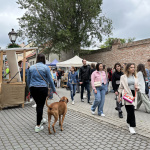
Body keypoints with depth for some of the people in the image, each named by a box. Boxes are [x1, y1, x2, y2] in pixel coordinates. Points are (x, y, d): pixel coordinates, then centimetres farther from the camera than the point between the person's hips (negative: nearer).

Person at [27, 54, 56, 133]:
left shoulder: (31, 67, 7)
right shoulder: (45, 67, -6)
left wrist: (30, 88, 24)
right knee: (40, 105, 0)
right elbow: (50, 80, -3)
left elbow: (28, 80, 12)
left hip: (33, 88, 4)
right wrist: (54, 89, 7)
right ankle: (38, 126, 4)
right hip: (42, 88, -4)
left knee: (38, 104, 20)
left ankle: (41, 119, 39)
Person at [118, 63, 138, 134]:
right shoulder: (123, 77, -2)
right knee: (131, 110, -10)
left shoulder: (135, 77, 11)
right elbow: (121, 87, 2)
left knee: (130, 110, 9)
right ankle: (131, 126, -1)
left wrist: (137, 88, -4)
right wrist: (119, 96, 1)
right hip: (127, 95, -4)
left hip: (133, 95, 4)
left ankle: (128, 122, 32)